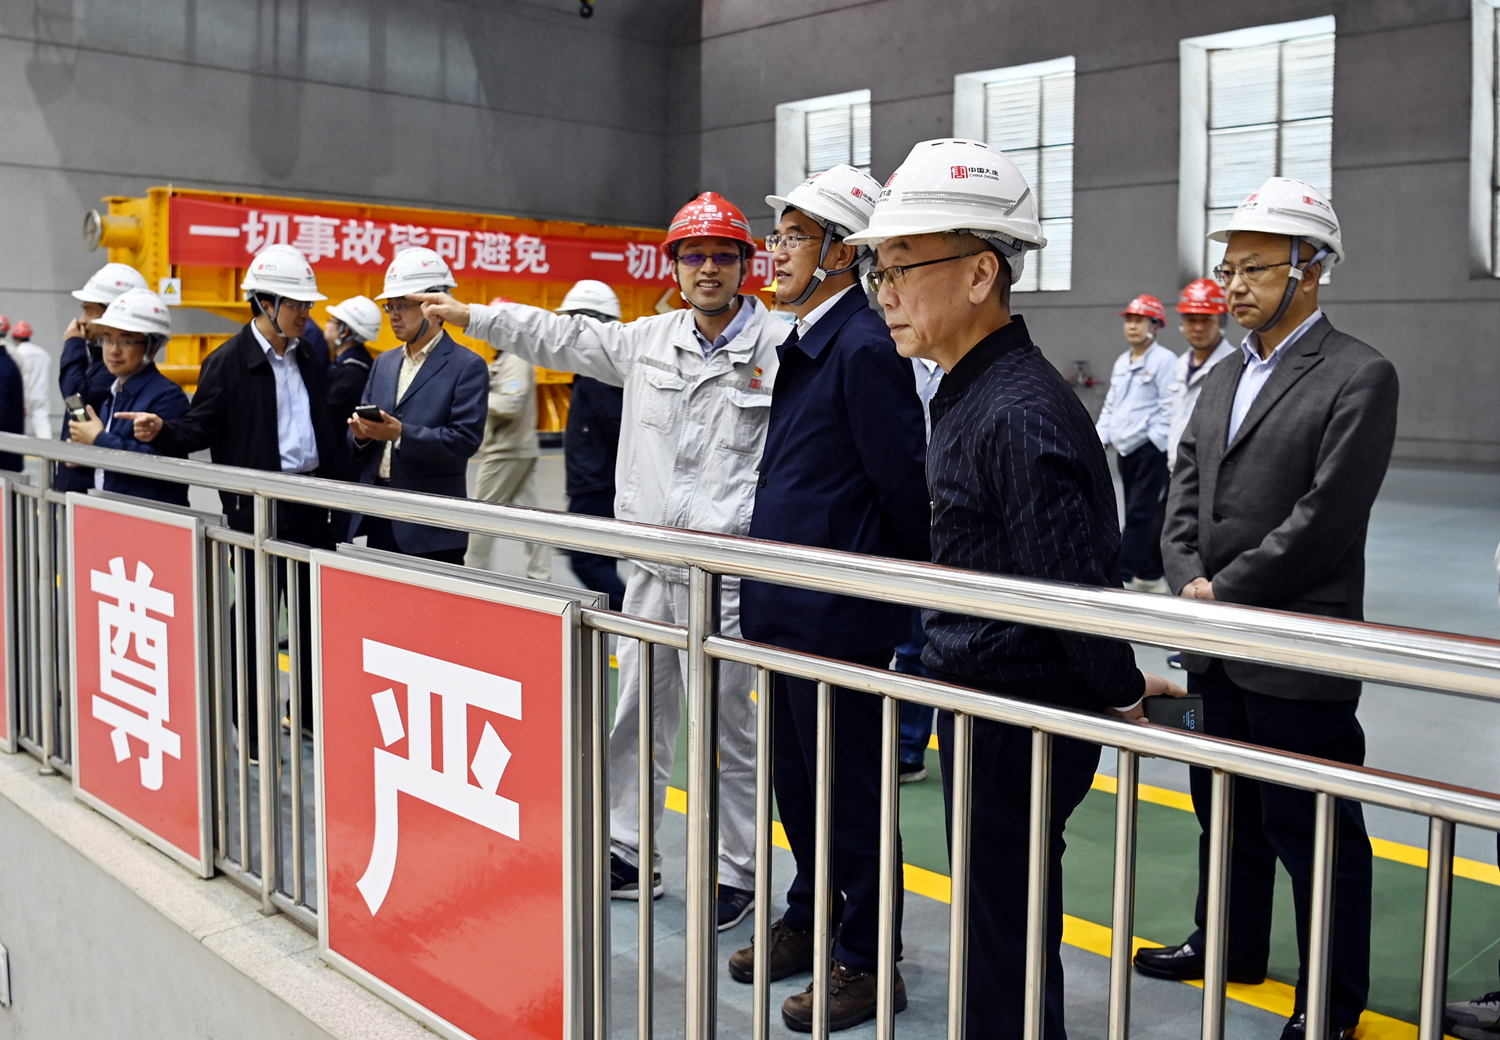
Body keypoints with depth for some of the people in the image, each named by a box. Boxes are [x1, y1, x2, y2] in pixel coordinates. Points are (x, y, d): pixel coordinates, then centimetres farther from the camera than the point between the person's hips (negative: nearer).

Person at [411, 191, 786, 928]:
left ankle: (734, 875, 17)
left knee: (724, 730, 3)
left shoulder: (779, 349, -8)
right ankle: (629, 855, 29)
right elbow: (564, 339, 19)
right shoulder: (650, 340, 9)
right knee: (636, 718, 15)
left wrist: (718, 526, -17)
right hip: (650, 566, 6)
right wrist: (471, 315, 21)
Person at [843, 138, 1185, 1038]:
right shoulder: (972, 393, 9)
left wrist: (1121, 693, -8)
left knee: (1003, 944, 4)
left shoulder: (1019, 414, -24)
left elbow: (1077, 584, -24)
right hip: (978, 702, 10)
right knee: (993, 928, 23)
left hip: (1019, 723, -10)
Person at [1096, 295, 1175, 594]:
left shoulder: (1164, 360, -7)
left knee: (1139, 514, -7)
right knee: (1142, 514, 12)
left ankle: (1124, 575, -8)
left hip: (1150, 450, -8)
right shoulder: (1121, 362, 17)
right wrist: (1102, 438, 13)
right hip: (1124, 449, 8)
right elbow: (1111, 405, 22)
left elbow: (1170, 407, -12)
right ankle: (1150, 574, 19)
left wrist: (1154, 441, -15)